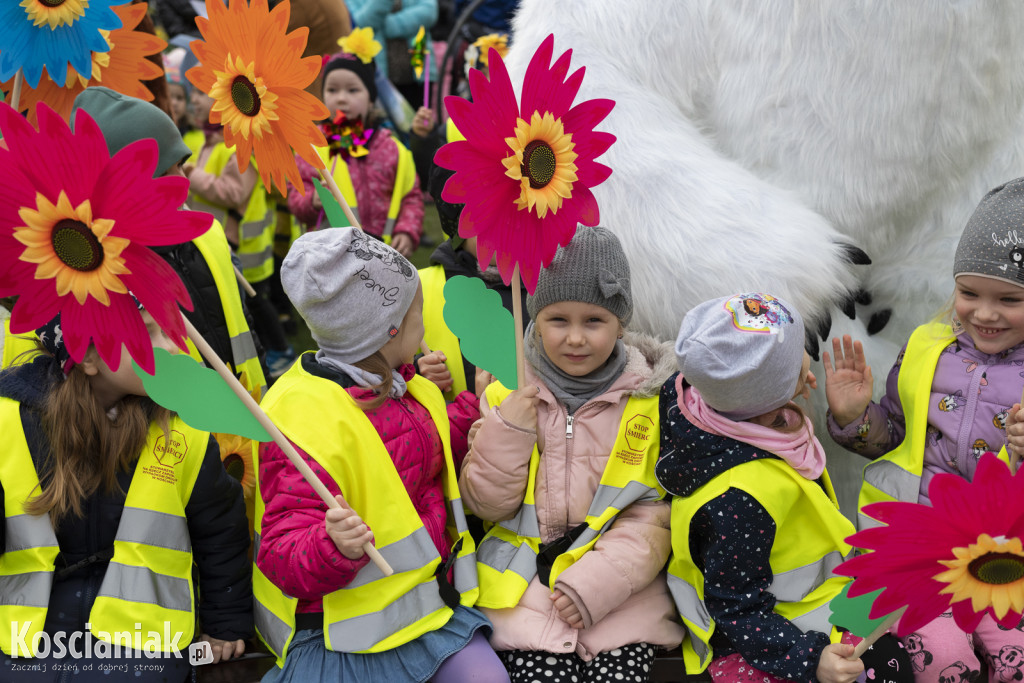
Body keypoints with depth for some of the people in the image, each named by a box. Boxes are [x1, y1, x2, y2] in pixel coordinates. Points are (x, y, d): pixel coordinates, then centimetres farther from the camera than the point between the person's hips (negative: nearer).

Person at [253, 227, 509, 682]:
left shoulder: (391, 386, 7)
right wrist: (334, 545, -42)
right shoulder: (306, 423, -23)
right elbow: (282, 557, -23)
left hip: (425, 602, 7)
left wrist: (478, 408, 22)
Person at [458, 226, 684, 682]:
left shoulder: (651, 399, 0)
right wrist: (506, 431, -11)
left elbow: (656, 517, -1)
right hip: (526, 589, 0)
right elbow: (485, 505, 4)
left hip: (620, 591, 0)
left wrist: (597, 582, -13)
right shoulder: (509, 394, 4)